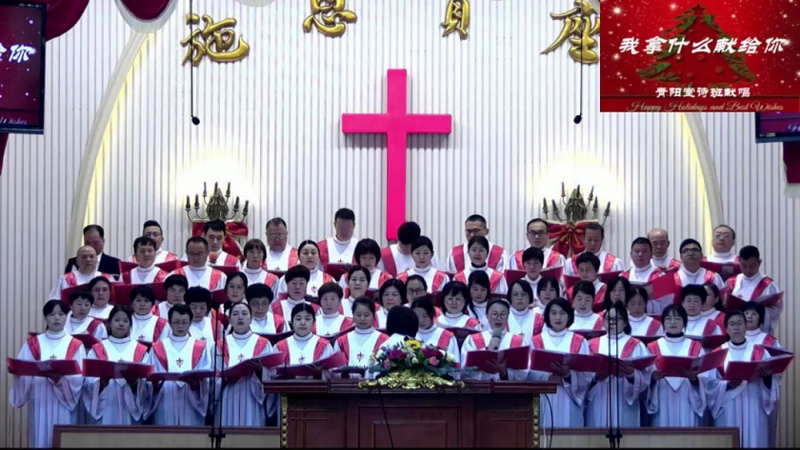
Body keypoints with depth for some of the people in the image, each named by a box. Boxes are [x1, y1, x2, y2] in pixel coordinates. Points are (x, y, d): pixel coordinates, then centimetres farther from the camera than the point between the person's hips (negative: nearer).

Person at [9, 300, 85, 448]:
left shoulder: (75, 345, 4)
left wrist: (60, 377, -22)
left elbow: (79, 377, -5)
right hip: (40, 404, 1)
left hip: (64, 404, -1)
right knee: (41, 440, 1)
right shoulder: (32, 344, 9)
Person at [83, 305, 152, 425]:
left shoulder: (140, 351, 9)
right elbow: (88, 381, 0)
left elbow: (147, 384, 3)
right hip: (104, 410, -1)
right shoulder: (97, 350, 8)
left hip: (130, 409, 1)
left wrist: (134, 381, -17)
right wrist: (101, 381, -19)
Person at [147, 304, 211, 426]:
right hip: (166, 405, 0)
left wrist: (196, 382, -19)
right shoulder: (158, 348, 11)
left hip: (192, 404, 0)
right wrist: (155, 382, -17)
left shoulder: (200, 347, 10)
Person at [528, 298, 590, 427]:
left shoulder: (579, 342, 8)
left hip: (569, 400, 0)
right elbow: (530, 372, 0)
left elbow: (586, 375, 0)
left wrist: (568, 375, -18)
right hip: (545, 400, 0)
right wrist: (548, 377, -17)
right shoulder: (536, 341, 8)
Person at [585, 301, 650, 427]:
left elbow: (645, 378, -3)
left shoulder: (636, 346, 5)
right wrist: (595, 376, -15)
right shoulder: (592, 344, 11)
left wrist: (631, 374, -23)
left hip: (623, 405, -2)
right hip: (598, 405, 2)